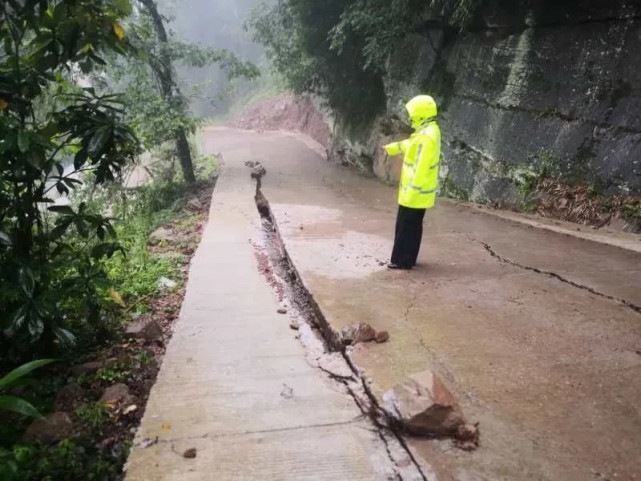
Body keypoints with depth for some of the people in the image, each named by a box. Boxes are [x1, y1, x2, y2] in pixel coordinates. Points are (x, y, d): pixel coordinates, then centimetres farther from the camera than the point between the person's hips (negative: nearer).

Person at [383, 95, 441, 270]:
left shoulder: (427, 136, -23)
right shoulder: (427, 130, 9)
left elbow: (422, 167, -26)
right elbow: (410, 144, 28)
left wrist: (413, 189, -25)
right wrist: (392, 148, 37)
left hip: (417, 191, -10)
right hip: (417, 190, 10)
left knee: (406, 226, -1)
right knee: (413, 224, 17)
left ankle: (402, 261, 8)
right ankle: (408, 258, 27)